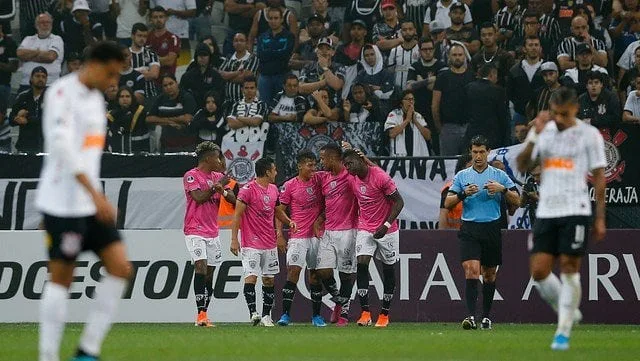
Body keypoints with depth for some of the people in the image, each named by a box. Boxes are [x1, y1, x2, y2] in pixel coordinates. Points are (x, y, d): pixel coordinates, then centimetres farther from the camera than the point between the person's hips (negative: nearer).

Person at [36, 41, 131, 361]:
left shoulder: (95, 98, 16)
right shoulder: (62, 92, -12)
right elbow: (62, 146, -23)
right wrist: (96, 194, -27)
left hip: (90, 204, 9)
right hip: (63, 202, -9)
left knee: (120, 267, 0)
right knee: (61, 277, -5)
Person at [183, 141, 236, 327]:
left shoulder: (217, 177, 14)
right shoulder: (191, 176, -5)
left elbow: (234, 200, 8)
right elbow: (198, 197, -17)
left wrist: (224, 191, -12)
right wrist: (216, 186, -12)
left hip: (213, 232, 7)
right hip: (195, 231, -7)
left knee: (209, 274, 5)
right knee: (201, 267, -18)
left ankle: (203, 315, 8)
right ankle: (201, 314, -22)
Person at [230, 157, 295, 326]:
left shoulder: (273, 189, 12)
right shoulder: (248, 190, -11)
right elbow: (237, 215, -11)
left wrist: (289, 221, 7)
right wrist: (234, 239, -16)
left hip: (270, 243, 7)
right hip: (251, 244, -7)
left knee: (269, 280, 7)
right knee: (251, 277, -15)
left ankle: (266, 316, 11)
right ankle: (253, 313, -20)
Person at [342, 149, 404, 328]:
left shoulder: (380, 177, -18)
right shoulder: (353, 180, 0)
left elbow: (399, 202, -14)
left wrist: (387, 225, -20)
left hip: (387, 231, -4)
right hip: (365, 229, 4)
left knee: (388, 269, 6)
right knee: (362, 264, -14)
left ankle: (385, 313, 17)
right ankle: (365, 312, -16)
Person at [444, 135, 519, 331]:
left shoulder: (499, 175, 6)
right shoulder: (462, 176, 8)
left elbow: (516, 200, 3)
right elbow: (448, 203, 4)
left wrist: (502, 189, -14)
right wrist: (463, 193, -13)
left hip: (492, 228, 1)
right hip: (470, 229, -1)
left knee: (489, 274, 8)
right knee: (471, 270, -17)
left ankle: (486, 316, 20)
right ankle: (471, 316, -24)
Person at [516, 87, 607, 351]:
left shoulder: (589, 135, -1)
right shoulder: (542, 130, 8)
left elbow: (599, 177, 2)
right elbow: (522, 166, 1)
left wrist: (600, 218, -1)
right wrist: (534, 137, -13)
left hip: (575, 210, -4)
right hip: (546, 210, 4)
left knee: (569, 267, -6)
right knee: (539, 271, -2)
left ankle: (564, 332, 2)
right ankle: (568, 312, 22)